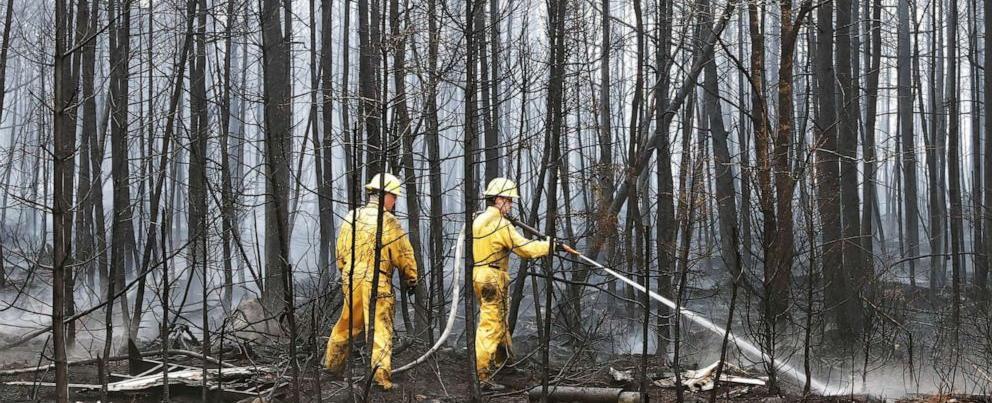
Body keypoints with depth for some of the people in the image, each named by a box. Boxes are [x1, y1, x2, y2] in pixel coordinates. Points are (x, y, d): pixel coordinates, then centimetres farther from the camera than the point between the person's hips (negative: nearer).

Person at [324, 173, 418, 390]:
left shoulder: (351, 218, 8)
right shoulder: (388, 222, -11)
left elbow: (341, 251, 15)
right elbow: (403, 254, -7)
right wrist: (411, 279, 7)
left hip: (351, 280, 6)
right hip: (378, 282, -6)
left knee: (347, 324, 20)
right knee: (381, 328, -4)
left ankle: (331, 364, 31)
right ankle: (381, 371, -14)